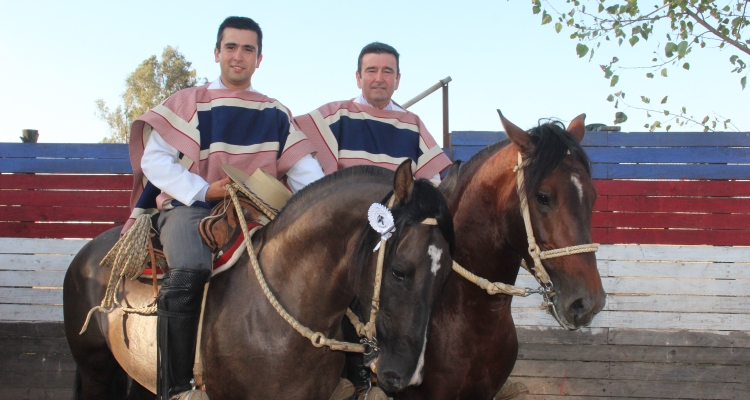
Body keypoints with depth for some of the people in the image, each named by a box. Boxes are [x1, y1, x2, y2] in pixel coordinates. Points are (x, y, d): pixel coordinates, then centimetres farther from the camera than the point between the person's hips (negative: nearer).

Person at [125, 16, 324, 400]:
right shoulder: (188, 103, 9)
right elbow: (154, 160, 0)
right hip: (190, 207, -3)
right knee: (189, 272, -35)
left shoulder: (276, 115, 17)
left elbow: (305, 171, 8)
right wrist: (203, 190, -12)